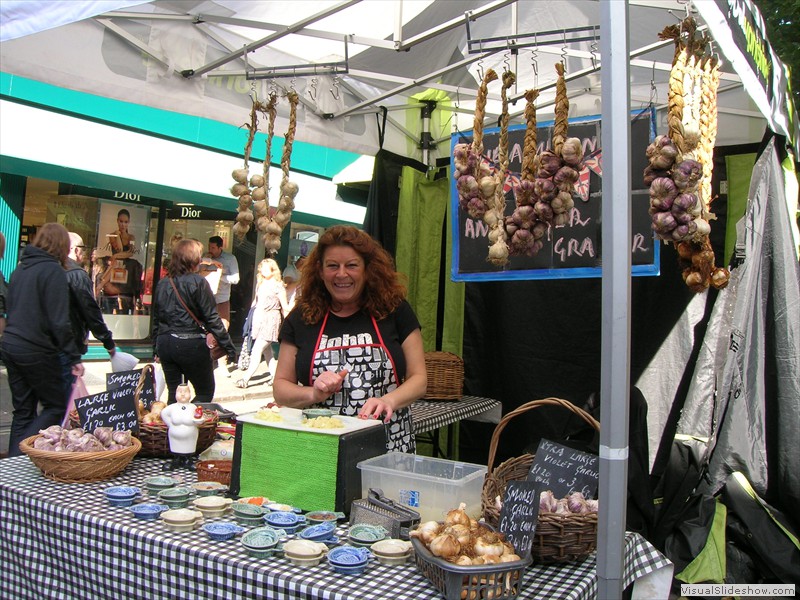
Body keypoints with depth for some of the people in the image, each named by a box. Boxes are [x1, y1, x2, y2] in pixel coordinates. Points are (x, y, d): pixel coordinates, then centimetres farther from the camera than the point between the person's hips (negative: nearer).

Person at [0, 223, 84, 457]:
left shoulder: (21, 268, 12)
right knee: (56, 407, 5)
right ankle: (20, 455, -6)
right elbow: (59, 321, -17)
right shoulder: (53, 270, -12)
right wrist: (74, 357, -13)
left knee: (23, 411, 14)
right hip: (37, 352, -8)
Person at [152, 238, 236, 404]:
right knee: (205, 393, 7)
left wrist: (156, 349, 23)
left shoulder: (163, 284, 9)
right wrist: (228, 346, -7)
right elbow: (211, 318, -11)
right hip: (191, 345, -6)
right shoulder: (197, 282, -9)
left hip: (165, 345, 6)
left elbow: (156, 319, 14)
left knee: (174, 395, 15)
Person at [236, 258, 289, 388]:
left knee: (257, 350, -12)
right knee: (267, 351, 10)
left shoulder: (278, 285, -5)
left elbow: (284, 307, -4)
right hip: (259, 319, 7)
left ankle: (246, 379, -13)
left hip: (271, 320, -7)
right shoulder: (260, 283, 15)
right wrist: (252, 317, 14)